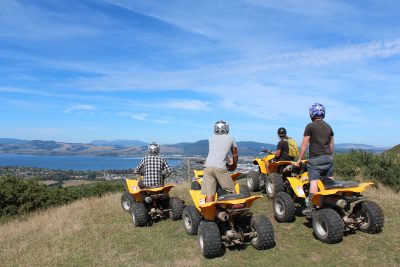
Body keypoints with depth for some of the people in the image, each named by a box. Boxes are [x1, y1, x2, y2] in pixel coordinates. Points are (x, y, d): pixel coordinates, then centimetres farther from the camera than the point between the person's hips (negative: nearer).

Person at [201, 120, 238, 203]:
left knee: (209, 194, -2)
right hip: (220, 168, -3)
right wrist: (233, 166, 47)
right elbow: (235, 155, 29)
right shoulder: (230, 139, 18)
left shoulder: (211, 139, 24)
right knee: (231, 191, 9)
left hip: (208, 167, 3)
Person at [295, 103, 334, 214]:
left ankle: (311, 207, -14)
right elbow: (331, 144, 17)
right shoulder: (328, 127, 12)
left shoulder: (310, 126, -7)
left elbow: (304, 144, -7)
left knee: (314, 181, -10)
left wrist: (299, 159, -2)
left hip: (315, 158, -6)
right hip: (328, 157, 6)